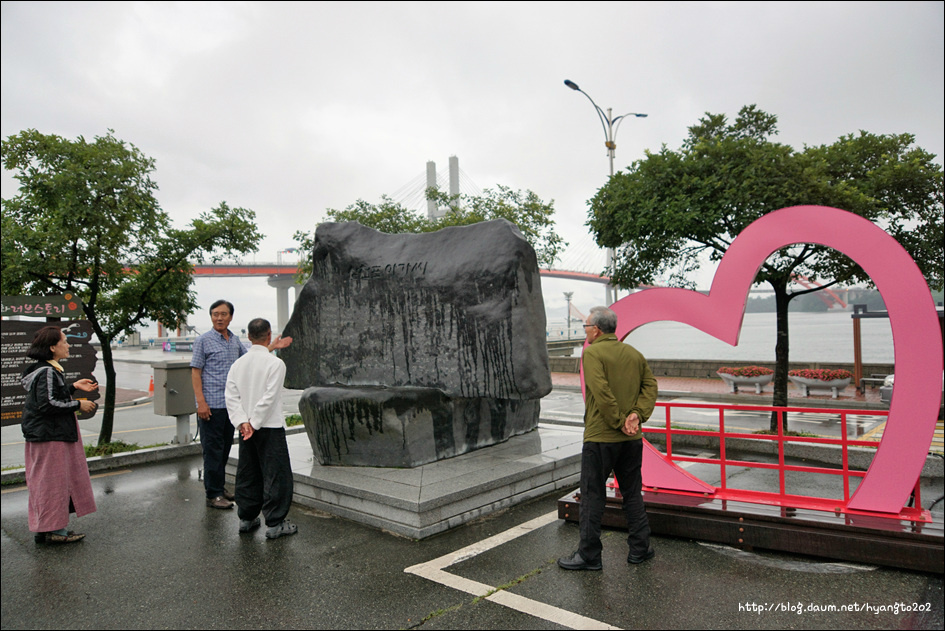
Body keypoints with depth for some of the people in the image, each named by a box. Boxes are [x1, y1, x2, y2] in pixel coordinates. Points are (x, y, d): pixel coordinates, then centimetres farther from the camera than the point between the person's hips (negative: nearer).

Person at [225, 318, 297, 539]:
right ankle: (275, 524, 6)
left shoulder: (238, 363, 4)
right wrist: (254, 423, -13)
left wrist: (243, 422, -8)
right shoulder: (275, 363, -13)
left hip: (245, 428, 6)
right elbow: (269, 398, -19)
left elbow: (231, 396, -2)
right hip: (270, 428, -6)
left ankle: (246, 519, 27)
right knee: (276, 475, 2)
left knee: (247, 474, 17)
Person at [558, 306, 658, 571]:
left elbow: (602, 392, -21)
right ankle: (639, 548, 25)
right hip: (632, 439, 6)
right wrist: (637, 415, -6)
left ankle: (589, 555, 11)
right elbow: (651, 385, 4)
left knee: (592, 495, 3)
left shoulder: (592, 353, -11)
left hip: (600, 437, -6)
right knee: (632, 493, 17)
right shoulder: (634, 354, 10)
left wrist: (619, 422, -14)